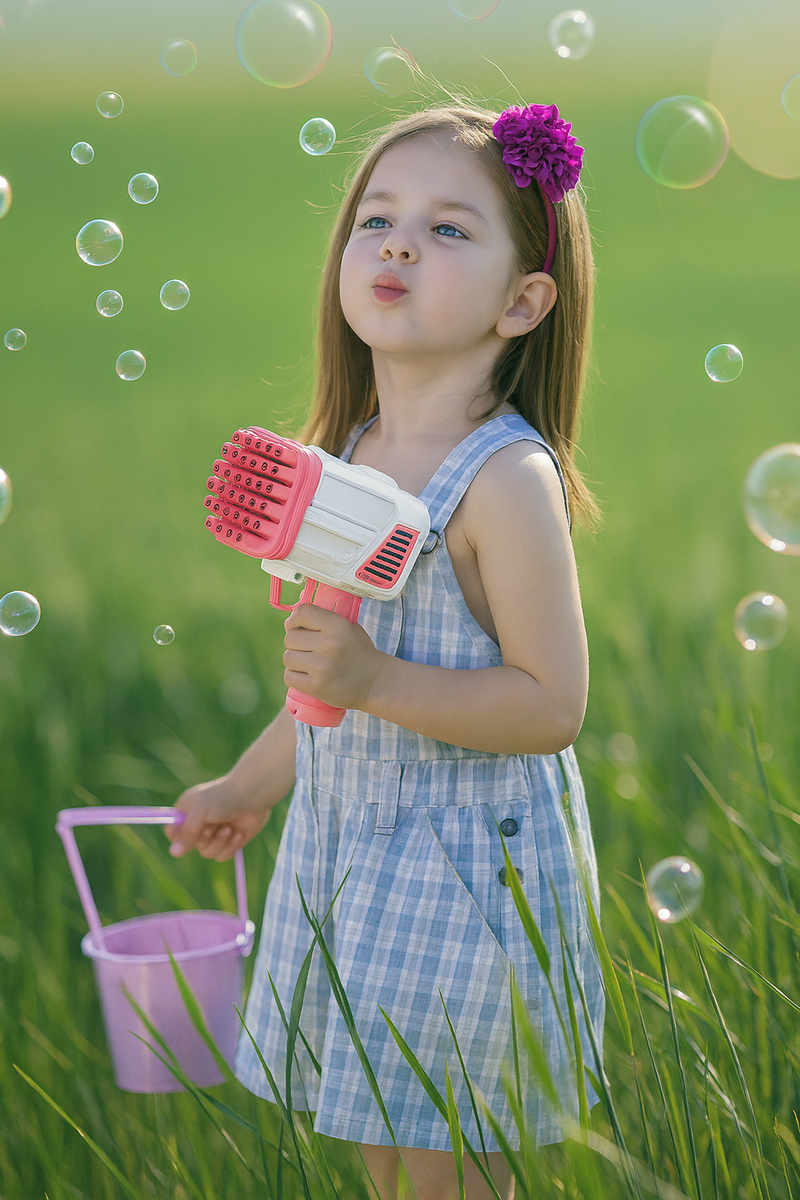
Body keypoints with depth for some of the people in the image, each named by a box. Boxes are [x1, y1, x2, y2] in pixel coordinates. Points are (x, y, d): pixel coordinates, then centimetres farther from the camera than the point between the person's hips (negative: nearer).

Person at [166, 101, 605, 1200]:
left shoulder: (505, 481, -21)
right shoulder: (346, 460, 3)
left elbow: (552, 705, -22)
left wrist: (377, 683, -31)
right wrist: (254, 784, 24)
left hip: (464, 861, -7)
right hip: (344, 838, 7)